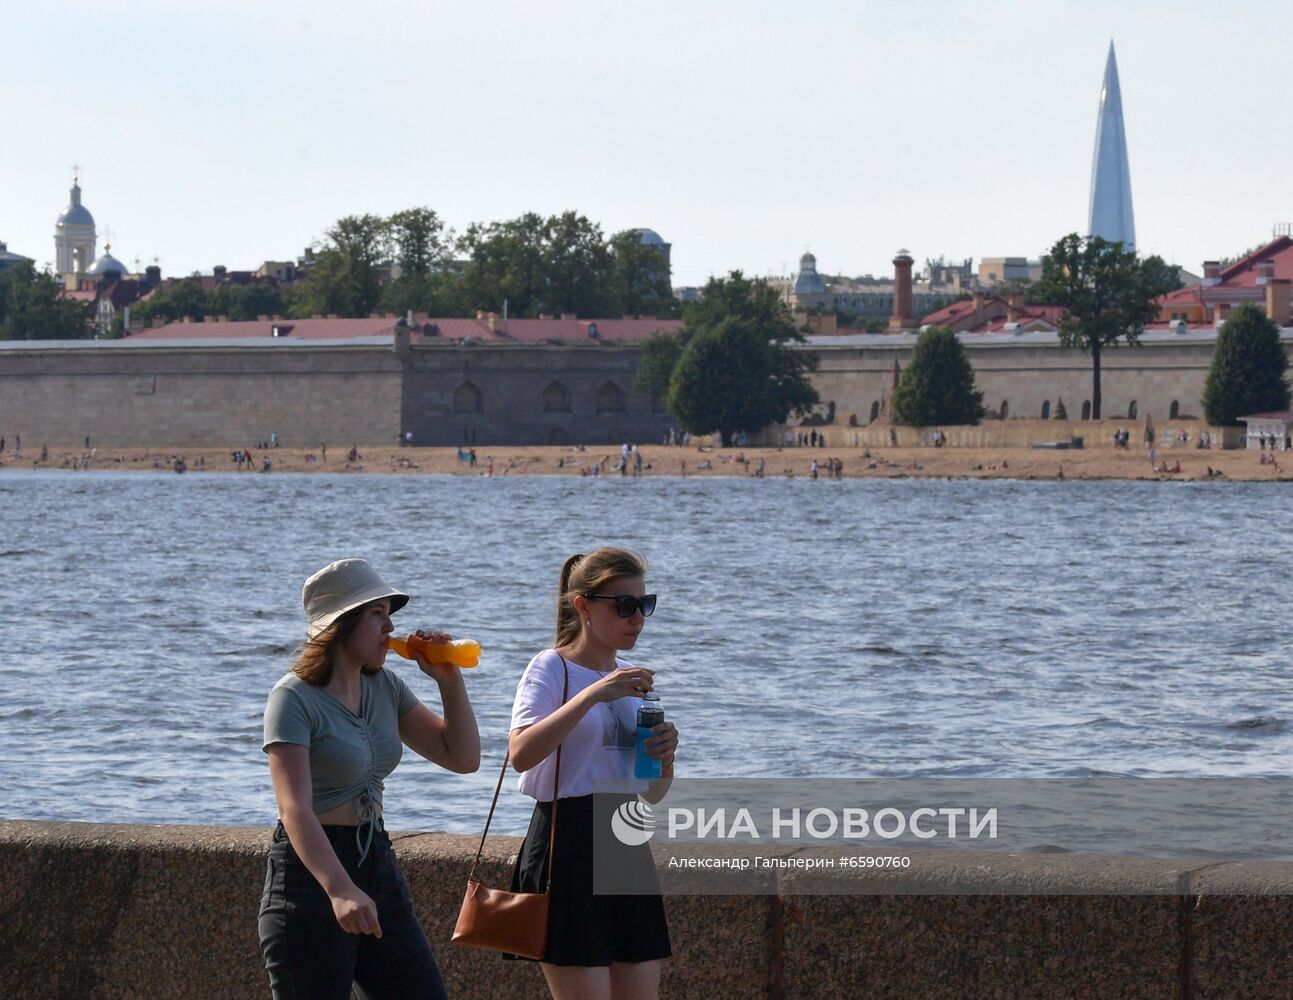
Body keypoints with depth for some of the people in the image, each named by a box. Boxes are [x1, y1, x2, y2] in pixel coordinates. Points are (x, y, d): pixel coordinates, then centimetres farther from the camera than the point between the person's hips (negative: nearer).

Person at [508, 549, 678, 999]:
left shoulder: (632, 679, 16)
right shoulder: (552, 667, -5)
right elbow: (521, 754, -25)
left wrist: (665, 758, -2)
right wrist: (592, 695, -29)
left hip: (628, 847, 7)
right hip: (568, 846, -7)